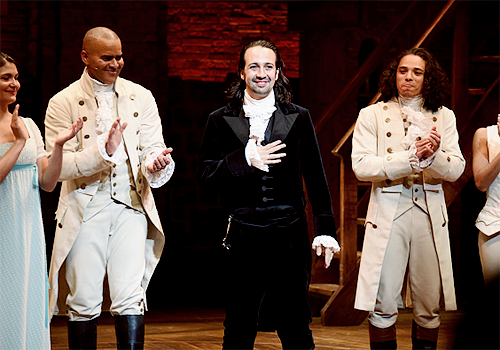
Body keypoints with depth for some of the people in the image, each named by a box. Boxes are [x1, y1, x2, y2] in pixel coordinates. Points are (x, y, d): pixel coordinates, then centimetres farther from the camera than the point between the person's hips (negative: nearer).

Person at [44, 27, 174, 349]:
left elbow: (153, 148, 5)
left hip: (131, 206, 1)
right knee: (83, 300, 2)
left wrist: (155, 164, -20)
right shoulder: (63, 103, 1)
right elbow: (57, 166, -8)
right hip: (85, 211, -1)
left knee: (130, 297, -9)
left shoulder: (141, 98, 10)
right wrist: (104, 151, -22)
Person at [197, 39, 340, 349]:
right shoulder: (221, 121, 8)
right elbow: (205, 175, 2)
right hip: (243, 236, 0)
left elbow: (316, 178, 10)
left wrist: (325, 229, 4)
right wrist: (245, 159, -13)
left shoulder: (298, 118, 9)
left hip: (290, 233, 0)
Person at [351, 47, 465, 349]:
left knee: (429, 308, 5)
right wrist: (412, 157, -19)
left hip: (430, 215, 2)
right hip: (388, 214, -2)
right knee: (383, 307, -4)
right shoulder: (372, 115, 5)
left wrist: (433, 155, -21)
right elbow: (361, 166, -9)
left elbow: (456, 169, 1)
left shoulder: (444, 117, 12)